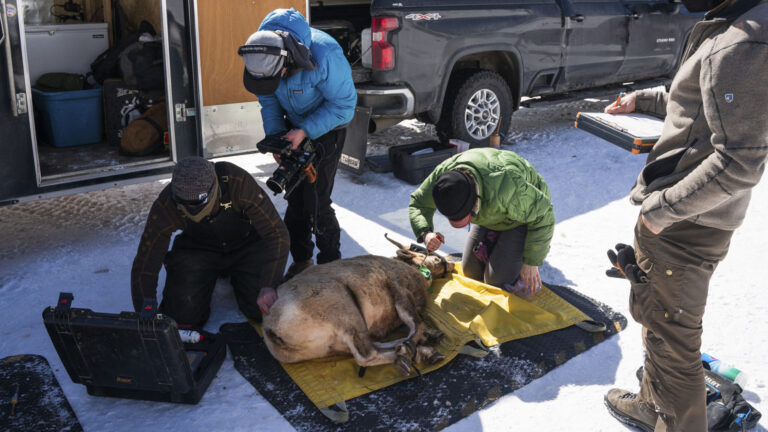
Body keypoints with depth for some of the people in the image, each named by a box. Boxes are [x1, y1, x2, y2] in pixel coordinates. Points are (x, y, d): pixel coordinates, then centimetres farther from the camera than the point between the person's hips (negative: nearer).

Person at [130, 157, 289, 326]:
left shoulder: (238, 181, -34)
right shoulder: (165, 206, -28)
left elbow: (276, 232, -29)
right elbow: (144, 267, -21)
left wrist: (269, 286, -40)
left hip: (246, 244, -1)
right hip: (198, 250, 1)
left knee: (264, 310, -19)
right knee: (184, 316, -17)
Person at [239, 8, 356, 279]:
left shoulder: (325, 55, -37)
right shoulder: (261, 53, -18)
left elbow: (344, 105, -24)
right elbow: (267, 99, 0)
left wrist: (305, 132, -28)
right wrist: (275, 136, -12)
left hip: (327, 128, -5)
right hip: (295, 127, 5)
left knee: (316, 202, -10)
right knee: (295, 198, 7)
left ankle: (330, 265, 9)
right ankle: (301, 260, 24)